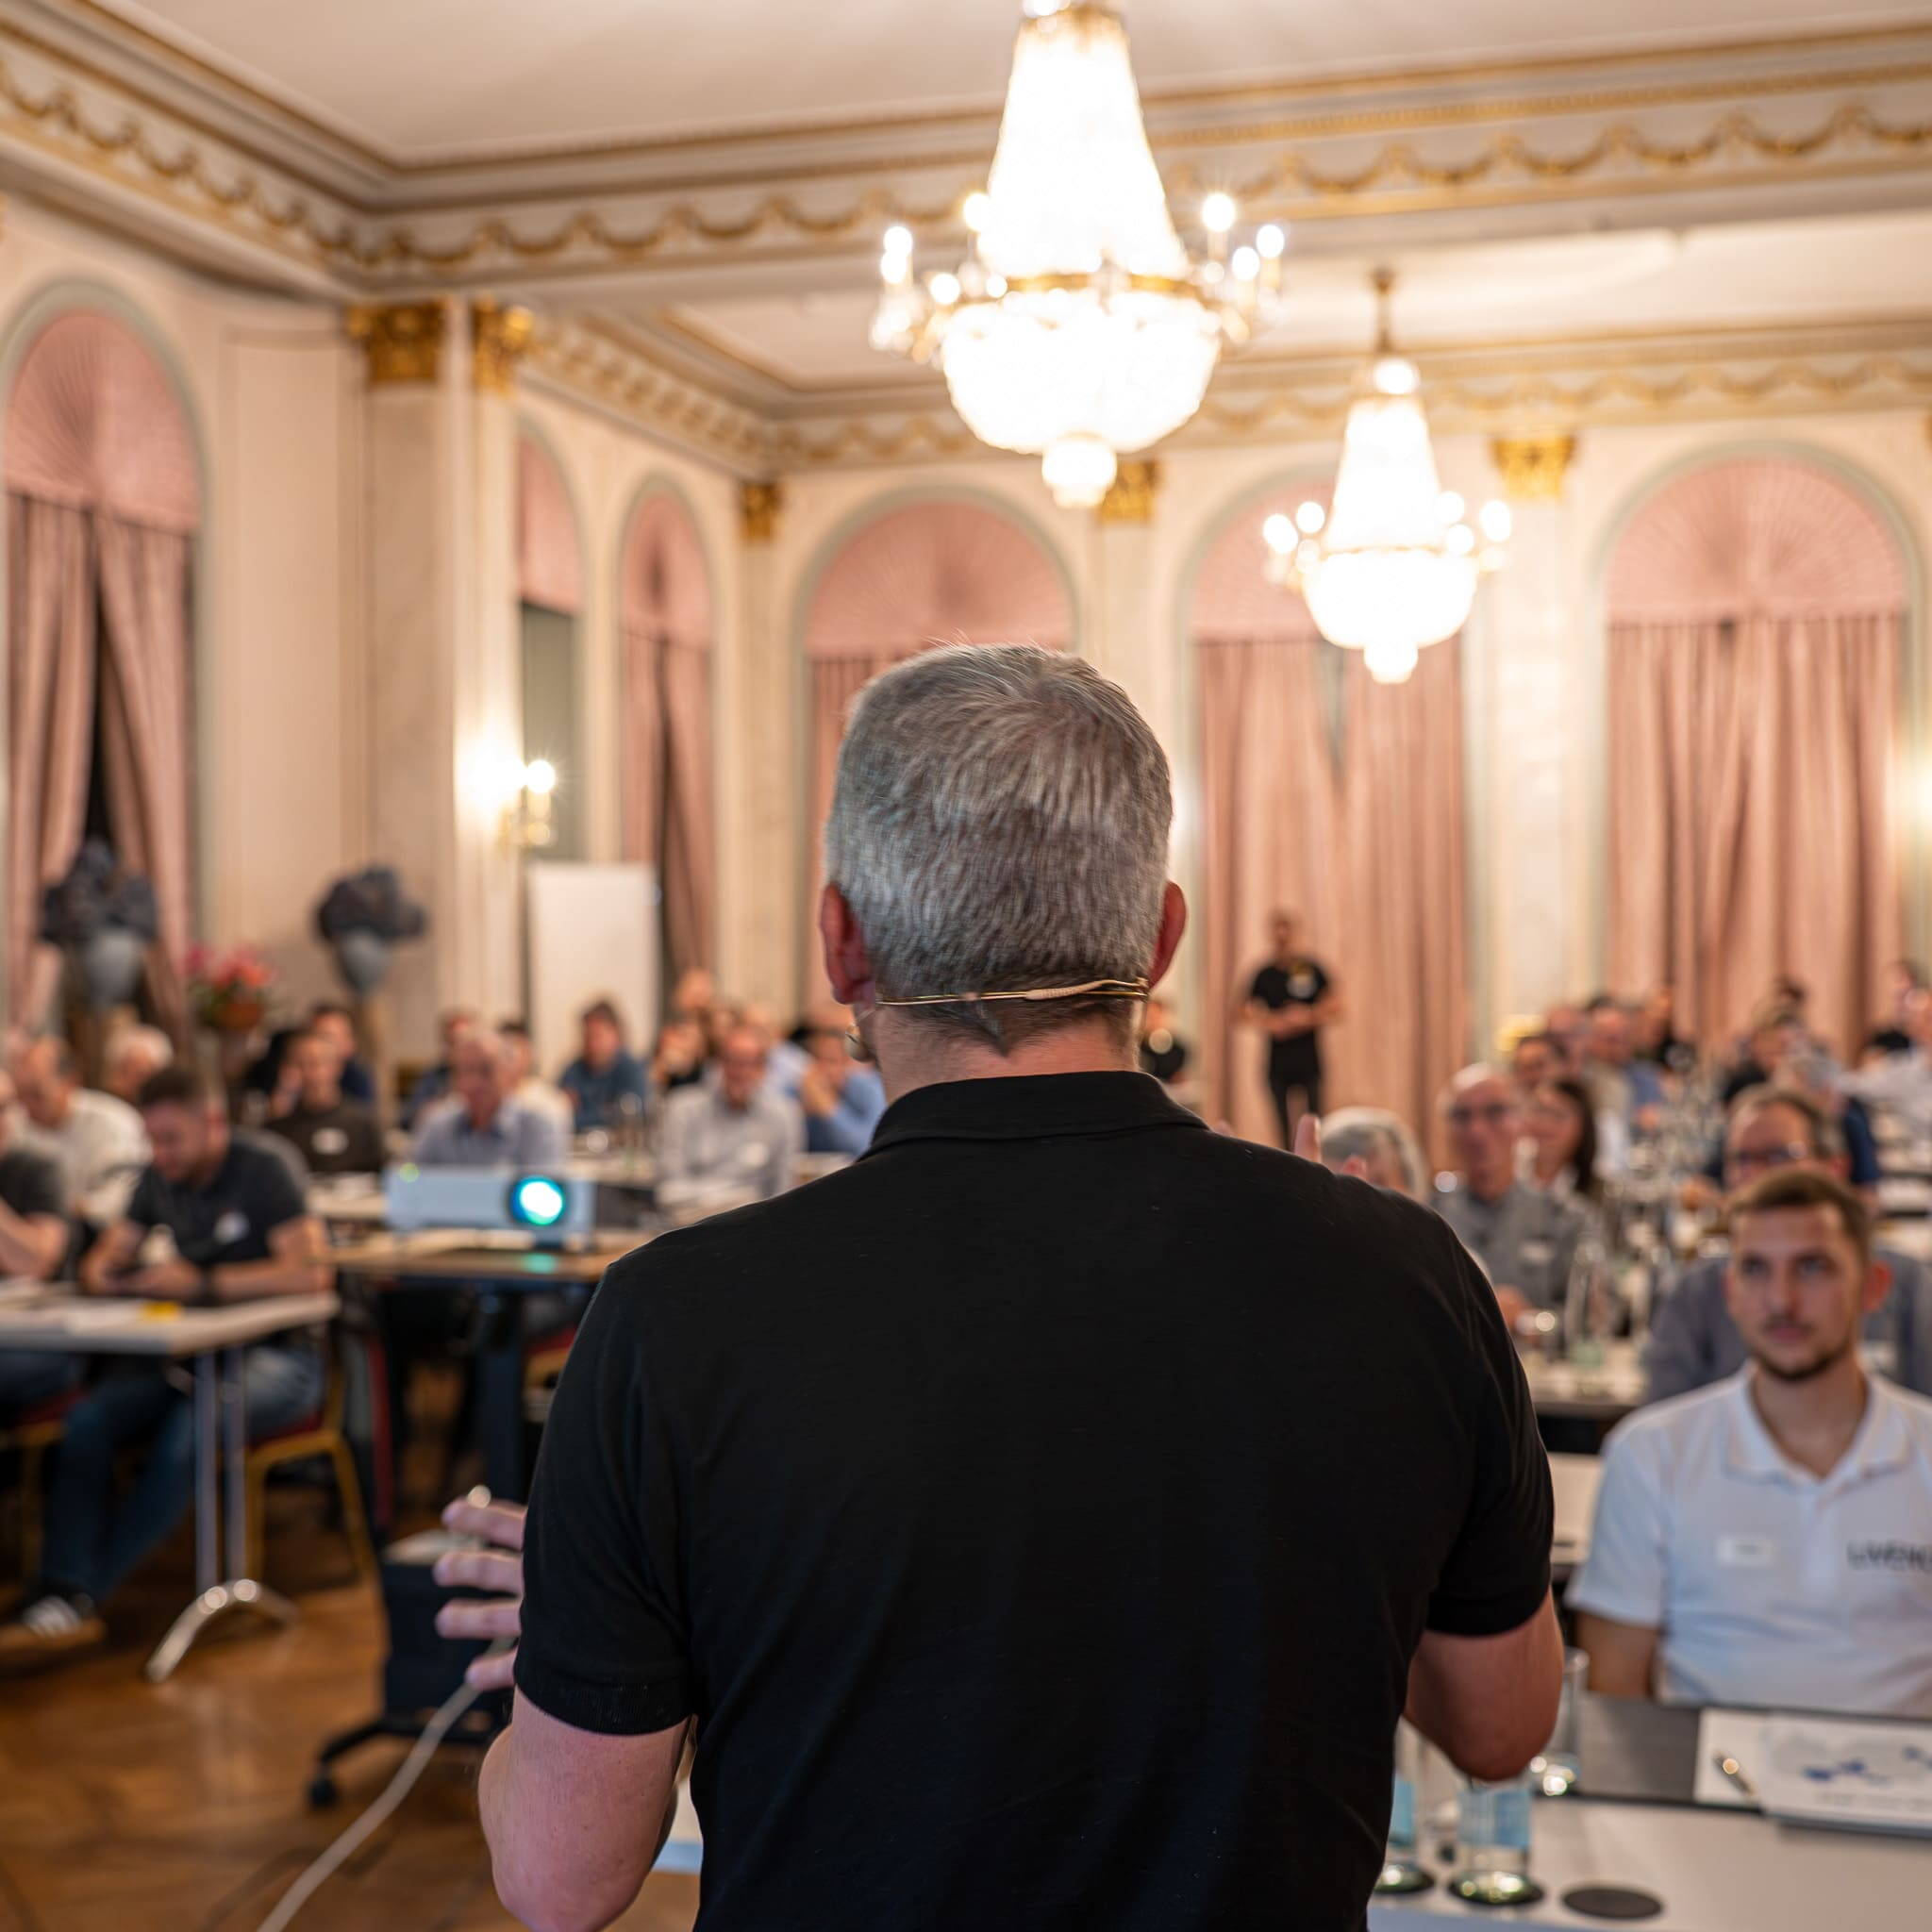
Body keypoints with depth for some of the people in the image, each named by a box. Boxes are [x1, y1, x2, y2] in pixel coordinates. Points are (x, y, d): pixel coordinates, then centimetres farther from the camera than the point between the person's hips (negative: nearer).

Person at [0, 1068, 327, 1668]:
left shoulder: (261, 1172, -9)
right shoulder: (160, 1180, 12)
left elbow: (311, 1271, -20)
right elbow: (101, 1263, 19)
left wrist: (202, 1283, -21)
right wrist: (103, 1274, -7)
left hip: (276, 1355, -6)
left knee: (187, 1431, -35)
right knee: (84, 1420, -22)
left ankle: (78, 1594, -28)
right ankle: (66, 1595, -31)